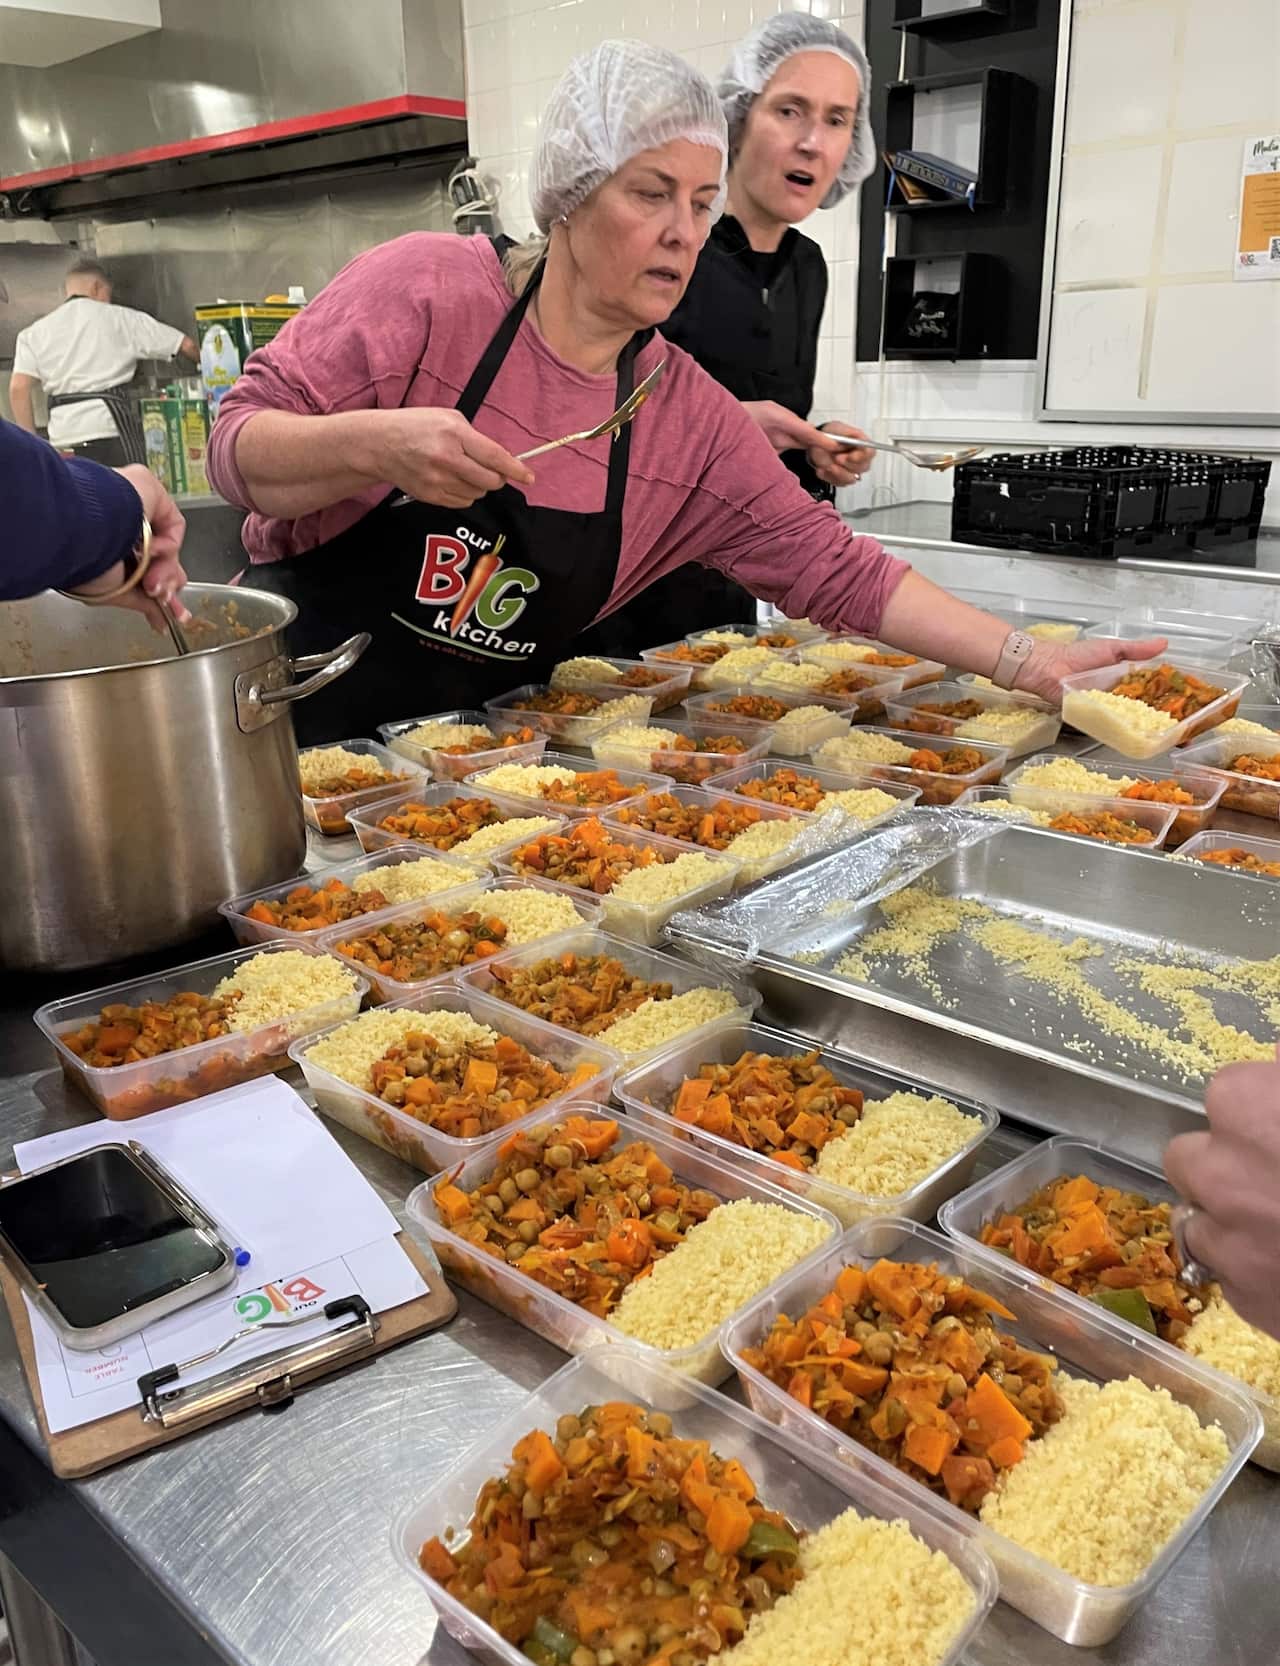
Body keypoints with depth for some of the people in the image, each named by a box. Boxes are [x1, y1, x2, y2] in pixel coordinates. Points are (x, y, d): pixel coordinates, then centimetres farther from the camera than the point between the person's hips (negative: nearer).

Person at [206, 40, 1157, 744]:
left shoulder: (691, 417, -2)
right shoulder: (429, 291, -12)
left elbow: (836, 571, -3)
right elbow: (239, 446, -12)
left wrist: (1031, 663, -10)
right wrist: (373, 445, -32)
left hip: (472, 751, 3)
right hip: (296, 721, -3)